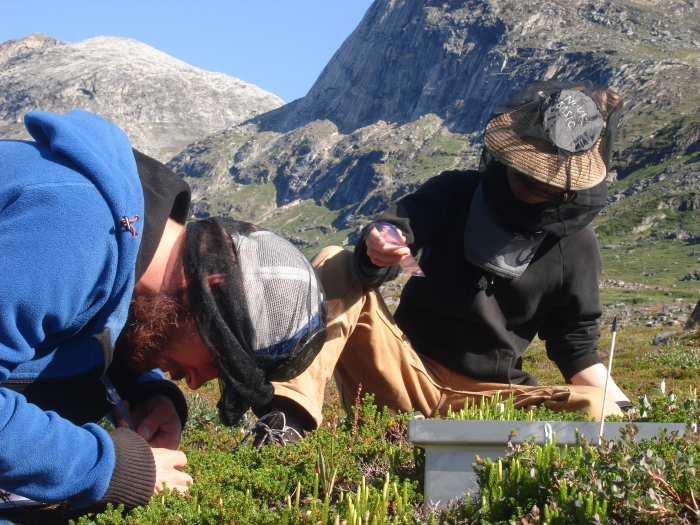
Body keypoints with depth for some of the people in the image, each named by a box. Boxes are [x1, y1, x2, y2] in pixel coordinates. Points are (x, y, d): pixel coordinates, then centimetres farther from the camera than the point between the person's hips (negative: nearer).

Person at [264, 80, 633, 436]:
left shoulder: (575, 244, 3)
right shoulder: (457, 193, 2)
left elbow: (575, 345, 8)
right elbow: (397, 227, -15)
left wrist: (621, 407, -7)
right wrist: (376, 250, -39)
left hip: (486, 395, 1)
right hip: (408, 372, 0)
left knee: (599, 411, -25)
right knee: (335, 266, -21)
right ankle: (290, 411, -41)